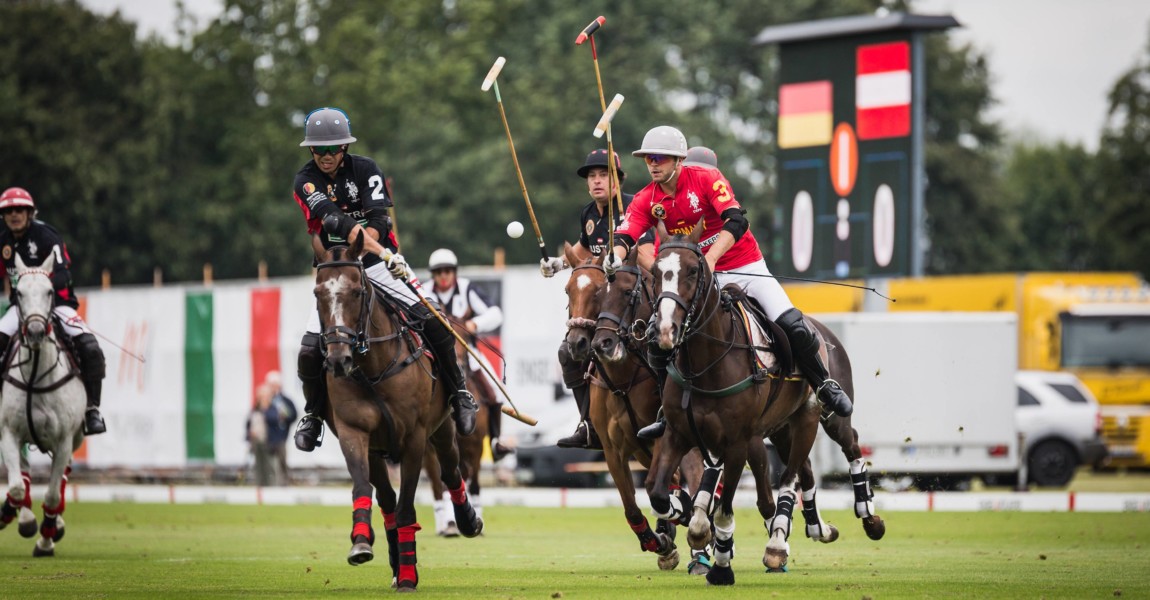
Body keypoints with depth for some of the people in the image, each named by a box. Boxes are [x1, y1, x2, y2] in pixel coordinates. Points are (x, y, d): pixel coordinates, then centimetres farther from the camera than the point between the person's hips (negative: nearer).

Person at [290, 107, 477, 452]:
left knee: (431, 319, -18)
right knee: (311, 349, -14)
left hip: (376, 266, 0)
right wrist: (381, 252, -37)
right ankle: (313, 413, 12)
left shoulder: (365, 170, -2)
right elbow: (336, 221, -23)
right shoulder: (306, 183, -6)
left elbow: (378, 219, -13)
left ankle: (458, 393, 0)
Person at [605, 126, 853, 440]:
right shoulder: (646, 200, -3)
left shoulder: (706, 178, -16)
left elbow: (736, 222, -27)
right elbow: (625, 235, -16)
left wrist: (708, 259, -41)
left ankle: (824, 385, 8)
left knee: (793, 327, -16)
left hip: (746, 268, -3)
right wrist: (615, 256, -42)